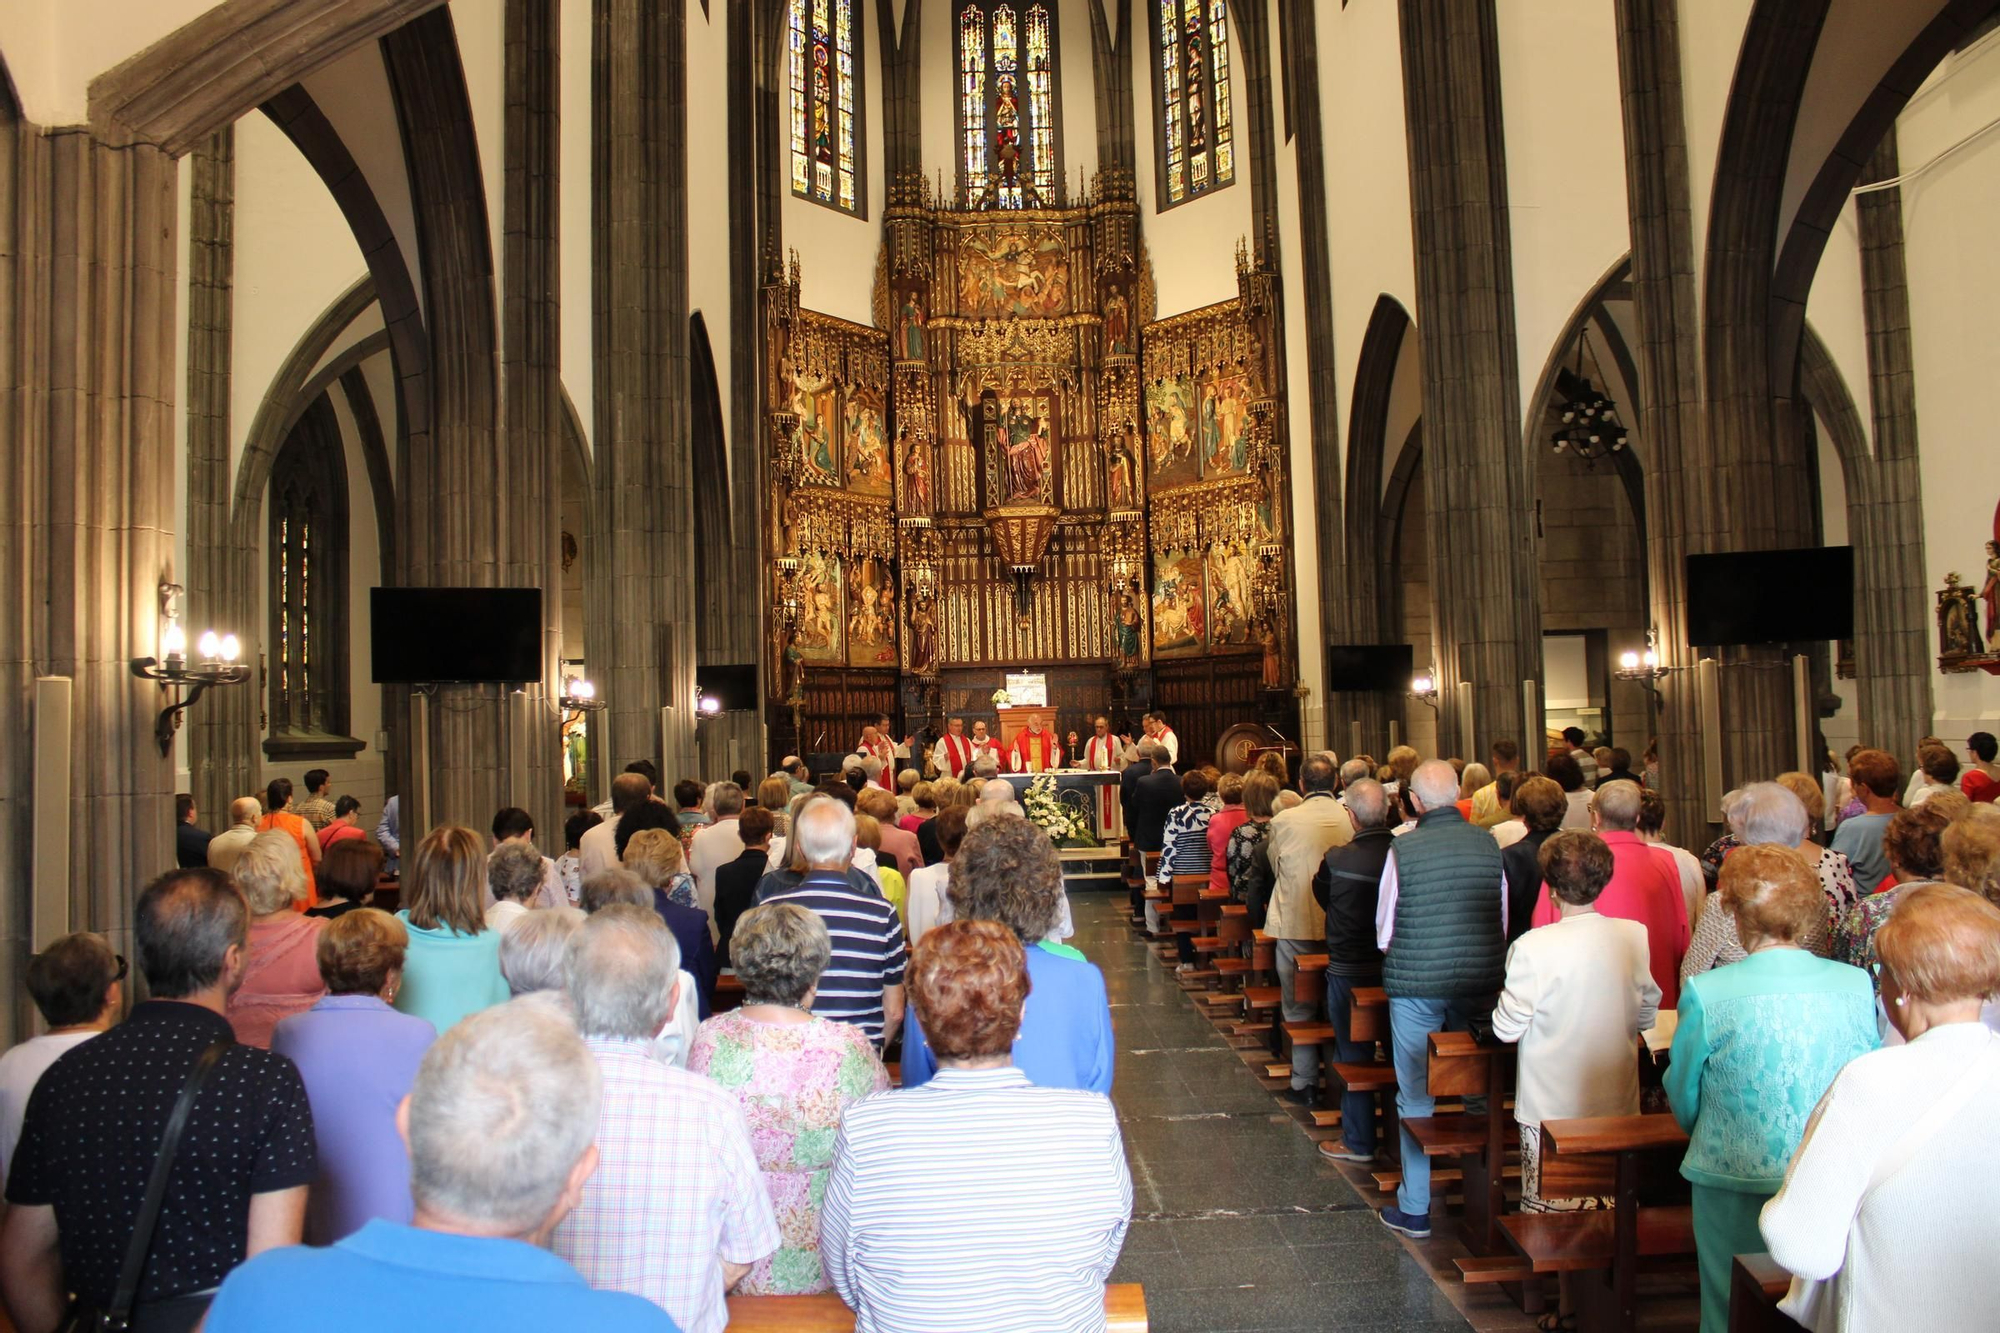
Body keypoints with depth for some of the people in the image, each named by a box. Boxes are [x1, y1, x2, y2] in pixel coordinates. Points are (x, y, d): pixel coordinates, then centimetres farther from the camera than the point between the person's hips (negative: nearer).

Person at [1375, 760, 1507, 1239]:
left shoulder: (1403, 850, -12)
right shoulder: (1489, 844, -3)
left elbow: (1384, 932, -5)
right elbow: (1503, 923, 5)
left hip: (1416, 985, -3)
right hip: (1480, 982, 3)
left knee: (1417, 1096, 7)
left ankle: (1416, 1208, 14)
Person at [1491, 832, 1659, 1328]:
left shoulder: (1533, 947, -19)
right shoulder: (1634, 936, -6)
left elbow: (1507, 1027, -12)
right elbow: (1647, 1015, 6)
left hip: (1553, 1104, -4)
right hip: (1617, 1100, 4)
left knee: (1558, 1209, 9)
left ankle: (1569, 1304, 18)